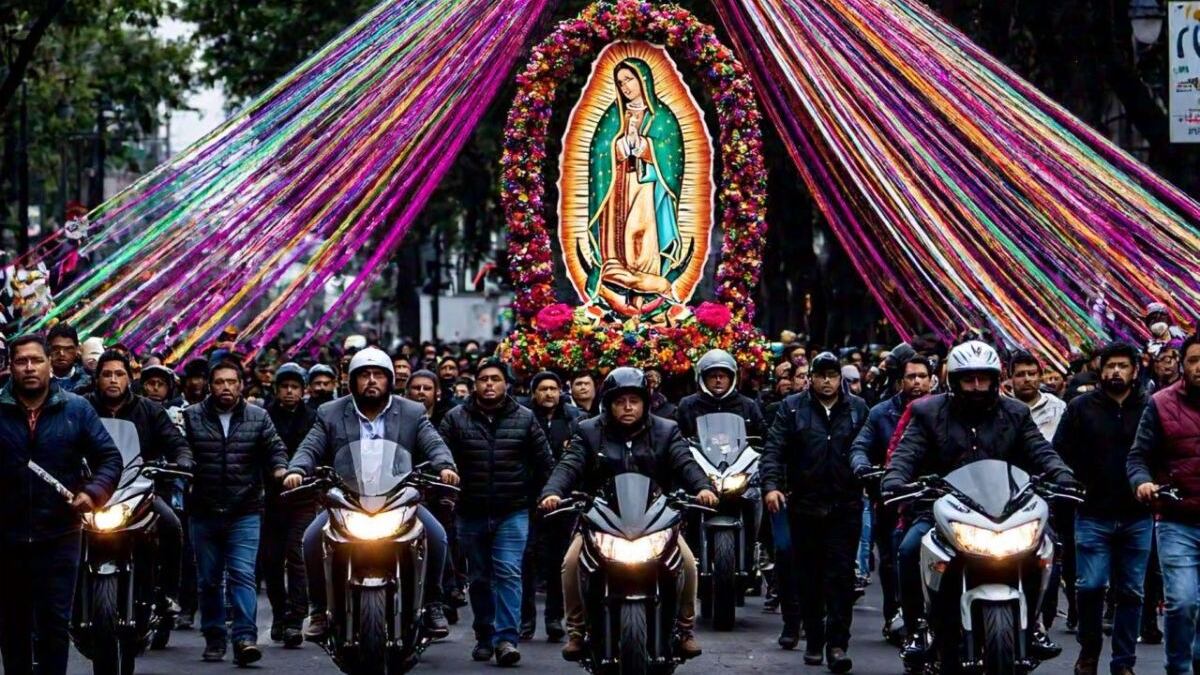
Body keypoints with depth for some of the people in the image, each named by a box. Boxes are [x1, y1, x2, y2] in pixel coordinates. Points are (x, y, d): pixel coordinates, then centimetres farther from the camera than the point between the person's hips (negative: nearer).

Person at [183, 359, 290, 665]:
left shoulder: (258, 418, 7)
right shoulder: (192, 417, 7)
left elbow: (275, 448, 2)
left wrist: (279, 468, -18)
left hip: (245, 513, -2)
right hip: (204, 513, 2)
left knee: (243, 575, -13)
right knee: (209, 580, 8)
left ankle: (245, 639, -20)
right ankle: (214, 638, 18)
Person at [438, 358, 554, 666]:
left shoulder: (525, 419, 3)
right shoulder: (456, 419, 2)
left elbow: (543, 463, 8)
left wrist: (534, 496, 7)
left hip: (513, 513, -2)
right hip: (471, 514, 2)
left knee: (508, 574, -12)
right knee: (480, 578, 11)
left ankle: (506, 638, -16)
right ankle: (484, 637, 21)